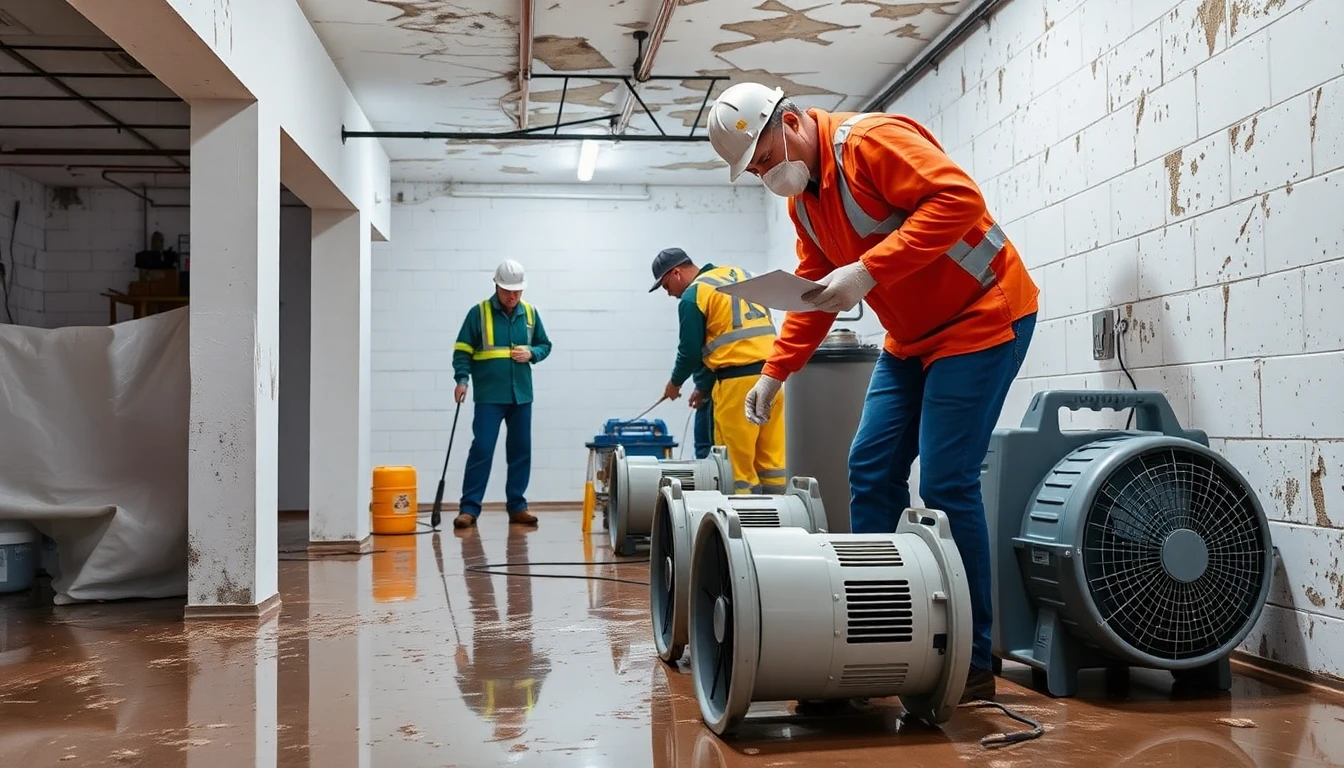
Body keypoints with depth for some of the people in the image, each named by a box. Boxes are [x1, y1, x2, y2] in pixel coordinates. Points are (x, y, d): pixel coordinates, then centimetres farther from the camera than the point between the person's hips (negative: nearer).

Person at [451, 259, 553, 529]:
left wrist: (532, 353, -6)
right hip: (489, 396, -4)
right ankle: (469, 508, -3)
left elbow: (545, 344, 16)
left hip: (521, 395, 4)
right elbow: (463, 350, -3)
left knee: (521, 451, 8)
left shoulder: (530, 313, 7)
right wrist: (462, 379, -16)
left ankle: (517, 506, 17)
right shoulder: (479, 312, -4)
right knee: (481, 450, -7)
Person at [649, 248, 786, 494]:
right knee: (771, 457, 7)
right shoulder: (739, 273, 20)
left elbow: (691, 350, -1)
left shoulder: (693, 296, -3)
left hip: (738, 379, -7)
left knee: (738, 460, -1)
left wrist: (675, 382, 20)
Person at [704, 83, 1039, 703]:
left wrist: (868, 270, -33)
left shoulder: (871, 141, -18)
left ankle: (972, 664, -4)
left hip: (982, 317, -9)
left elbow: (959, 198, -30)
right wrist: (775, 372, 6)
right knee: (870, 472, 3)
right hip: (910, 338, 9)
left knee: (945, 483, -13)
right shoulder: (801, 197, 9)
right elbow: (812, 293, 15)